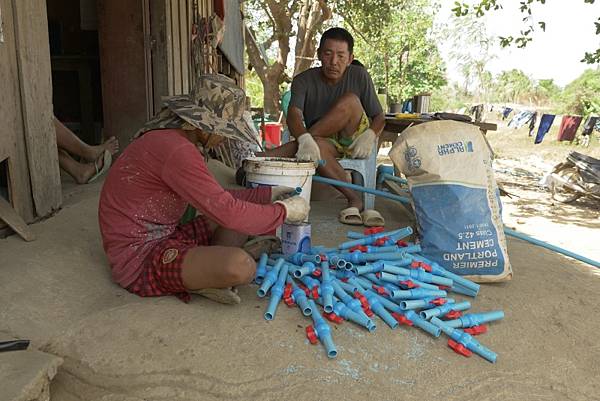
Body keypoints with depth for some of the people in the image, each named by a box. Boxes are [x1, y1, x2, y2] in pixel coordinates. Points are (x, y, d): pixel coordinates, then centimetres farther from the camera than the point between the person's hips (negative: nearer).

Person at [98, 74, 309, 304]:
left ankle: (208, 266, -6)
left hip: (165, 238, 11)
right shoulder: (177, 151, -25)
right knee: (239, 267, -32)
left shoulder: (170, 138, 8)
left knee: (245, 213, 12)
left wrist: (266, 195, 13)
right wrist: (284, 211, -11)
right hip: (139, 257, -11)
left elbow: (215, 197, 14)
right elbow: (227, 212, -25)